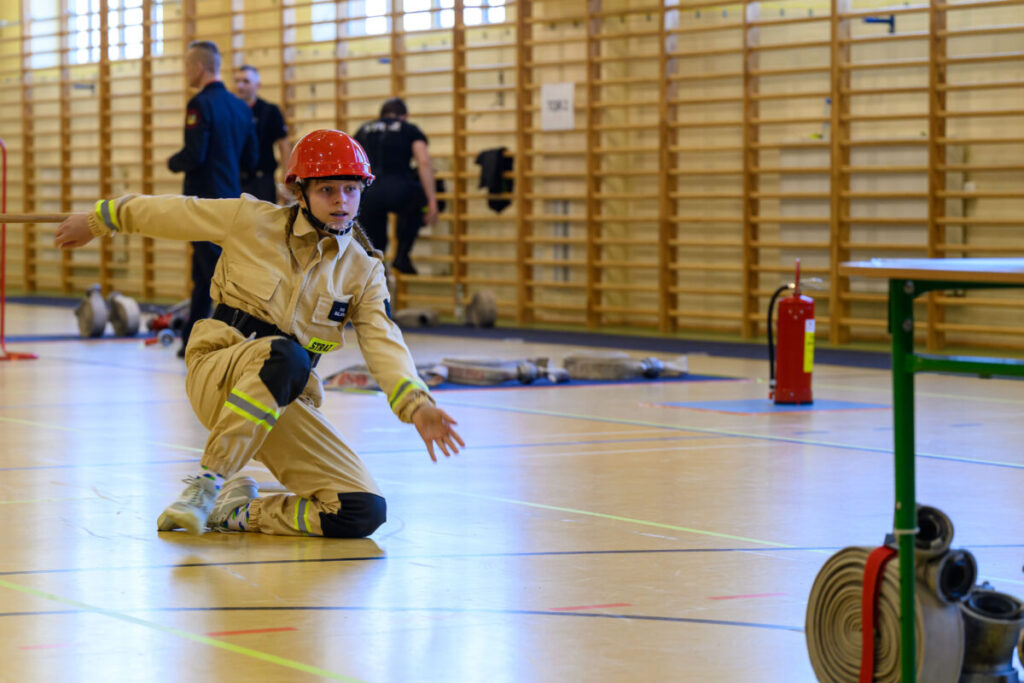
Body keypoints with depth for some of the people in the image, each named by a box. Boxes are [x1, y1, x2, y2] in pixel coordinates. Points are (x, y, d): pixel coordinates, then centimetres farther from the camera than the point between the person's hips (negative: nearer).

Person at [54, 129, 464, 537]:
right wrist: (98, 221, 18)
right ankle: (209, 481, -25)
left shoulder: (363, 271, 6)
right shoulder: (252, 221, -1)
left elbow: (384, 344, -6)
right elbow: (172, 214, 10)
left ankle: (236, 511, 5)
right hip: (216, 376, -3)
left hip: (284, 401, 3)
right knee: (285, 355, -40)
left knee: (364, 512, -15)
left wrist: (415, 406, -24)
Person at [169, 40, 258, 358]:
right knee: (203, 273, 17)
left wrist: (172, 163, -2)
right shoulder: (241, 107, 11)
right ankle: (192, 340, 26)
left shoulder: (201, 104, -14)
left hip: (204, 201, -8)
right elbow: (249, 159, 14)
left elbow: (194, 156, -21)